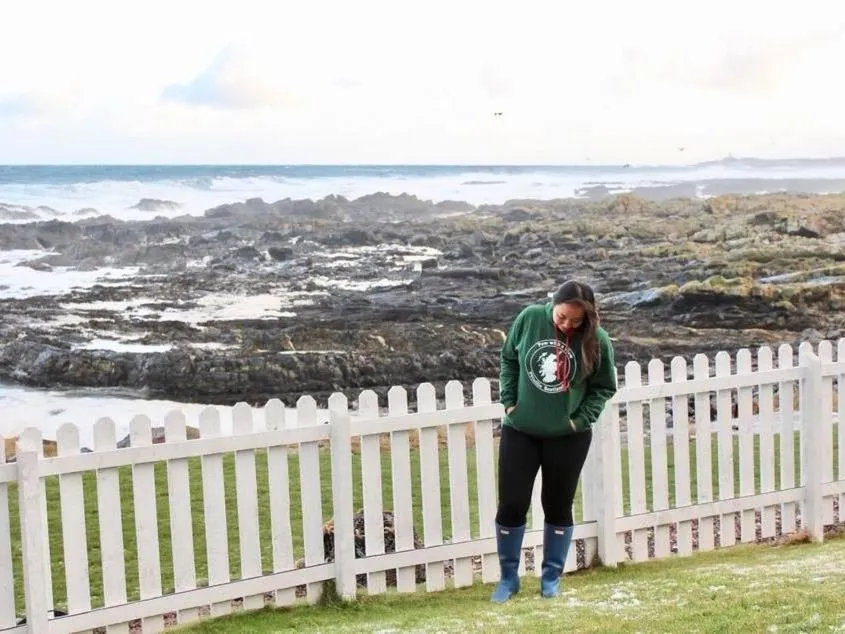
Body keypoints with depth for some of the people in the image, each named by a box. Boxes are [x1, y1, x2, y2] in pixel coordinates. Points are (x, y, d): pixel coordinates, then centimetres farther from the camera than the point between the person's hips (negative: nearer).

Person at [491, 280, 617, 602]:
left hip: (567, 436, -1)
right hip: (519, 430, 1)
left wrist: (580, 419, -12)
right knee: (511, 504, 2)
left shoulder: (596, 340, -14)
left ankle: (551, 576, 26)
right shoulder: (529, 318, -11)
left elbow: (604, 387, -2)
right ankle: (508, 577, 19)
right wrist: (509, 402, -3)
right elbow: (508, 359, 4)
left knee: (558, 506, 9)